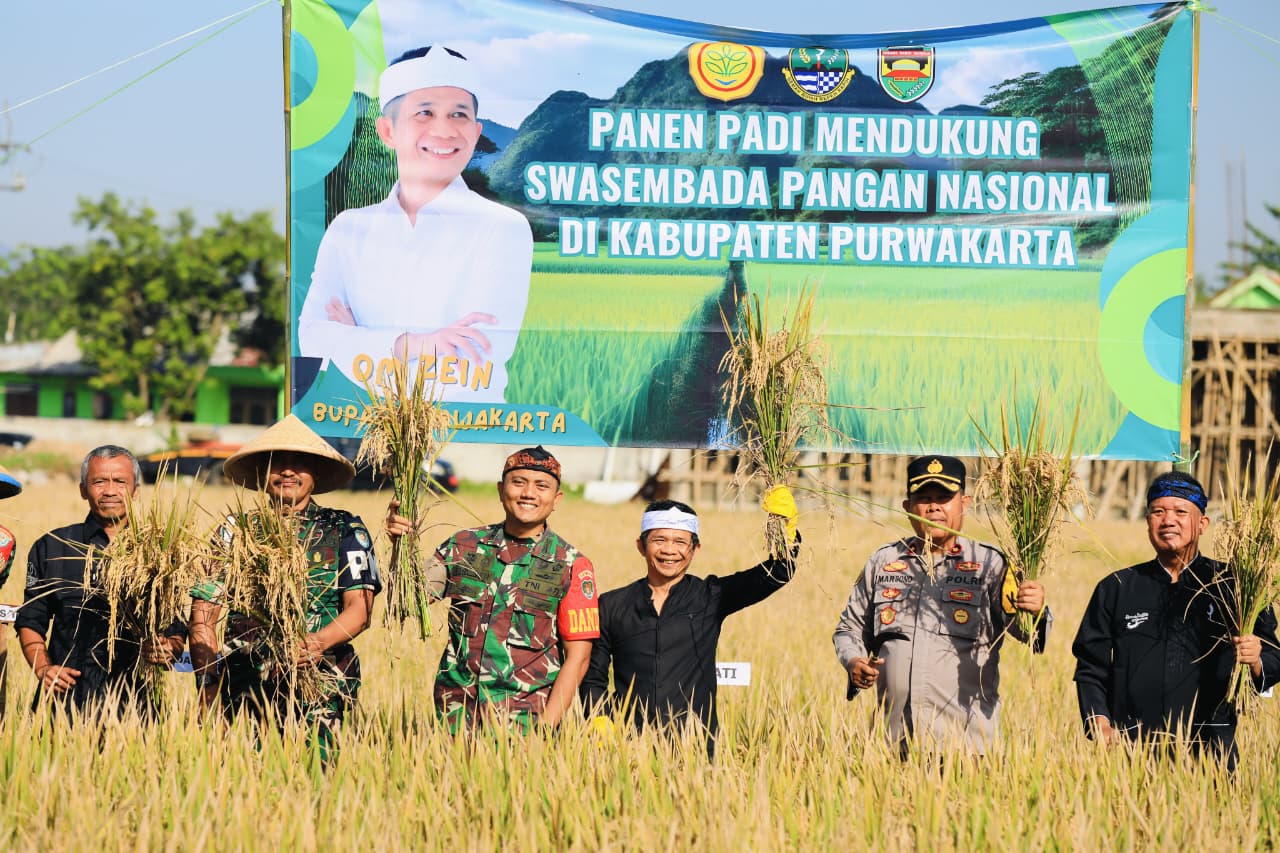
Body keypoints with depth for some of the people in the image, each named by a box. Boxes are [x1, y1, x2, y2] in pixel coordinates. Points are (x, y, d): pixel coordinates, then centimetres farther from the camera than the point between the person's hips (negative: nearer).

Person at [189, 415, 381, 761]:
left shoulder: (344, 530, 9)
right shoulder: (236, 530, 13)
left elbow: (360, 609, 0)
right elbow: (203, 614, 9)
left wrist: (319, 643, -20)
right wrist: (208, 687, -3)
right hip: (244, 692, 1)